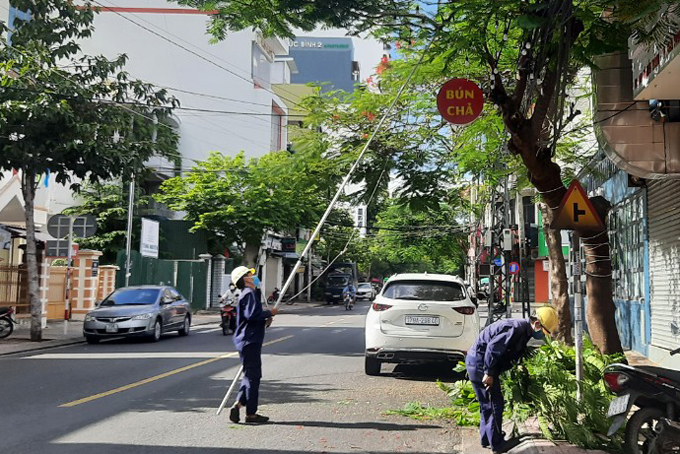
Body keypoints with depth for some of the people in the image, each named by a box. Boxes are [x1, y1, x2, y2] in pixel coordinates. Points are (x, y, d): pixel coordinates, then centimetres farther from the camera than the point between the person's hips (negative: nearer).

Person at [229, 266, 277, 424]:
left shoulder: (246, 294, 19)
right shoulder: (249, 293, -12)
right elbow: (252, 314, -24)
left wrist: (265, 319, 9)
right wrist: (269, 313, -12)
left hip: (248, 341, 10)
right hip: (250, 341, -10)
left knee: (250, 376, 15)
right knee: (253, 376, -3)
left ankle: (238, 405, 12)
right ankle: (251, 414, 2)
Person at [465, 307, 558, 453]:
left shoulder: (523, 331, 12)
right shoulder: (516, 328, -21)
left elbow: (511, 355, 18)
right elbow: (492, 347, -27)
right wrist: (489, 373, -25)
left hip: (477, 362, 11)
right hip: (480, 363, -11)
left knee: (488, 404, 18)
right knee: (495, 404, -4)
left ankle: (486, 440, 28)